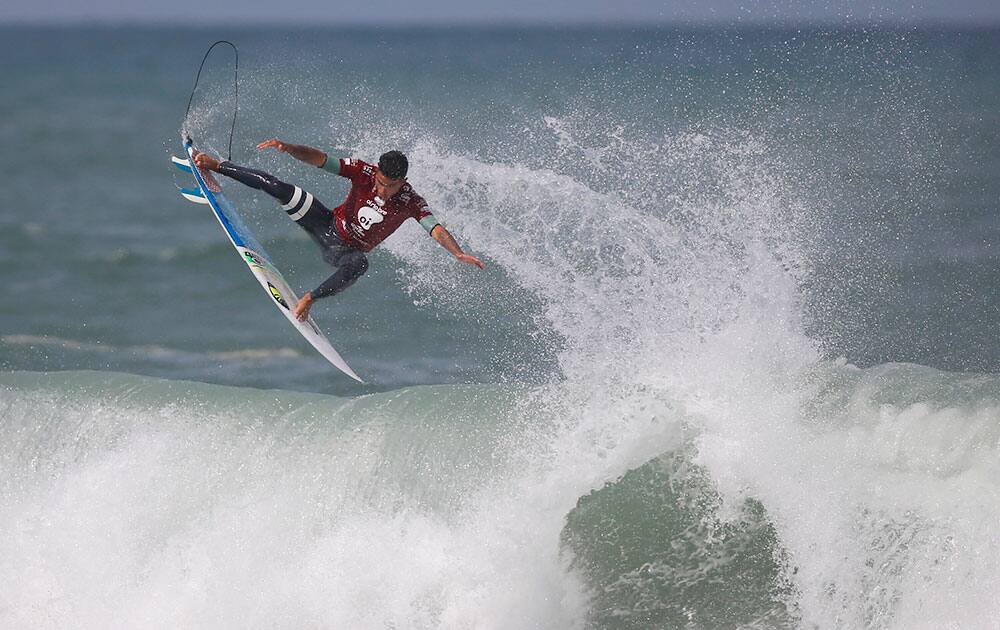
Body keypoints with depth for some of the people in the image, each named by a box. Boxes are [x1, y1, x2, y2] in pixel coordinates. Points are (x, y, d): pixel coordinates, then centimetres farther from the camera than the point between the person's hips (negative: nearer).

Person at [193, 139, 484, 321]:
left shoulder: (411, 203, -24)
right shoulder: (364, 172, -21)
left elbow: (436, 229, -35)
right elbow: (319, 159, -22)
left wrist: (459, 253, -54)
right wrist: (287, 148, -37)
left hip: (344, 250, -1)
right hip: (329, 223, 1)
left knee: (360, 264, -40)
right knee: (277, 188, -15)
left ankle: (309, 299, -22)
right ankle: (217, 166, 8)